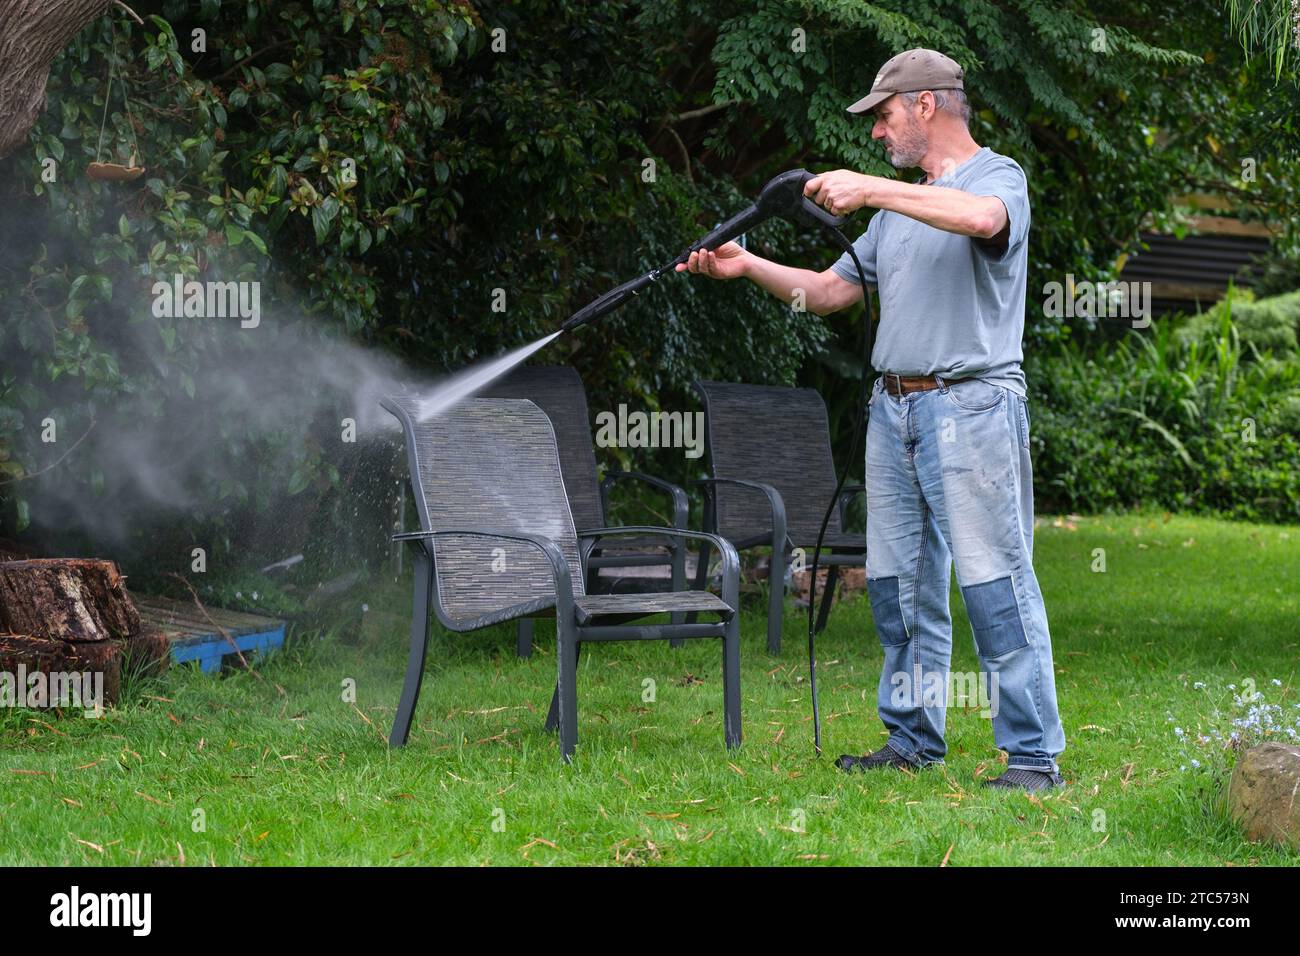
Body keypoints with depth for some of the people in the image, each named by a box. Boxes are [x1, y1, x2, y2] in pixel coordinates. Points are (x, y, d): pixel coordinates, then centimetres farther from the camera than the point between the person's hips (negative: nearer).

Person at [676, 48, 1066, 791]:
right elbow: (831, 291, 24)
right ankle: (914, 740, 19)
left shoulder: (998, 177, -3)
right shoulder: (899, 205, 22)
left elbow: (980, 217, -28)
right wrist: (749, 266, 12)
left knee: (996, 583, -9)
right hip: (893, 408, 8)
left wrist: (870, 190, -24)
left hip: (971, 404, -8)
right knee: (900, 584, 10)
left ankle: (1035, 755, -7)